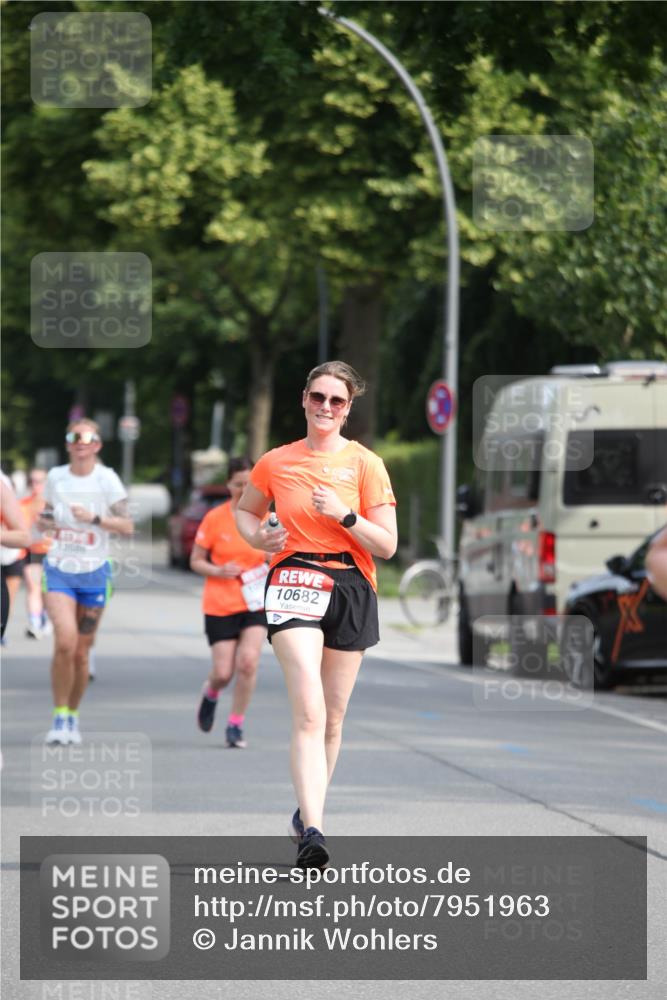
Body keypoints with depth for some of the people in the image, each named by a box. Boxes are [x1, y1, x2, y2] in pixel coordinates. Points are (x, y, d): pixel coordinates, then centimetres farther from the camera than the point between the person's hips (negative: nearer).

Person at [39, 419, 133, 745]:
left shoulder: (106, 480, -4)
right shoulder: (55, 477, 4)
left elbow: (127, 526, -7)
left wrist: (95, 518, -21)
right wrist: (44, 522, -3)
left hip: (94, 573, 0)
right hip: (59, 570, 1)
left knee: (81, 651, 5)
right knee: (65, 641, -19)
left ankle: (73, 716, 25)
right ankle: (59, 716, -7)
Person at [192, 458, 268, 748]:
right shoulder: (215, 518, -4)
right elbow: (196, 561, 1)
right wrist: (219, 571, -17)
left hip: (255, 604, 1)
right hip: (220, 606, -1)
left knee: (248, 661, -17)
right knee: (223, 672, -4)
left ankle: (235, 725, -2)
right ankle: (210, 693, 34)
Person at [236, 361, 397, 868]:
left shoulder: (365, 464, 2)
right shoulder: (275, 463, 6)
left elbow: (387, 545, -1)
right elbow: (245, 510, 25)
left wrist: (344, 515, -16)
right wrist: (259, 537, 3)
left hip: (351, 587, 1)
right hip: (294, 580, -1)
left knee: (333, 717, 9)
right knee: (310, 712, -19)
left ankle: (308, 811, 30)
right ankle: (312, 828, -29)